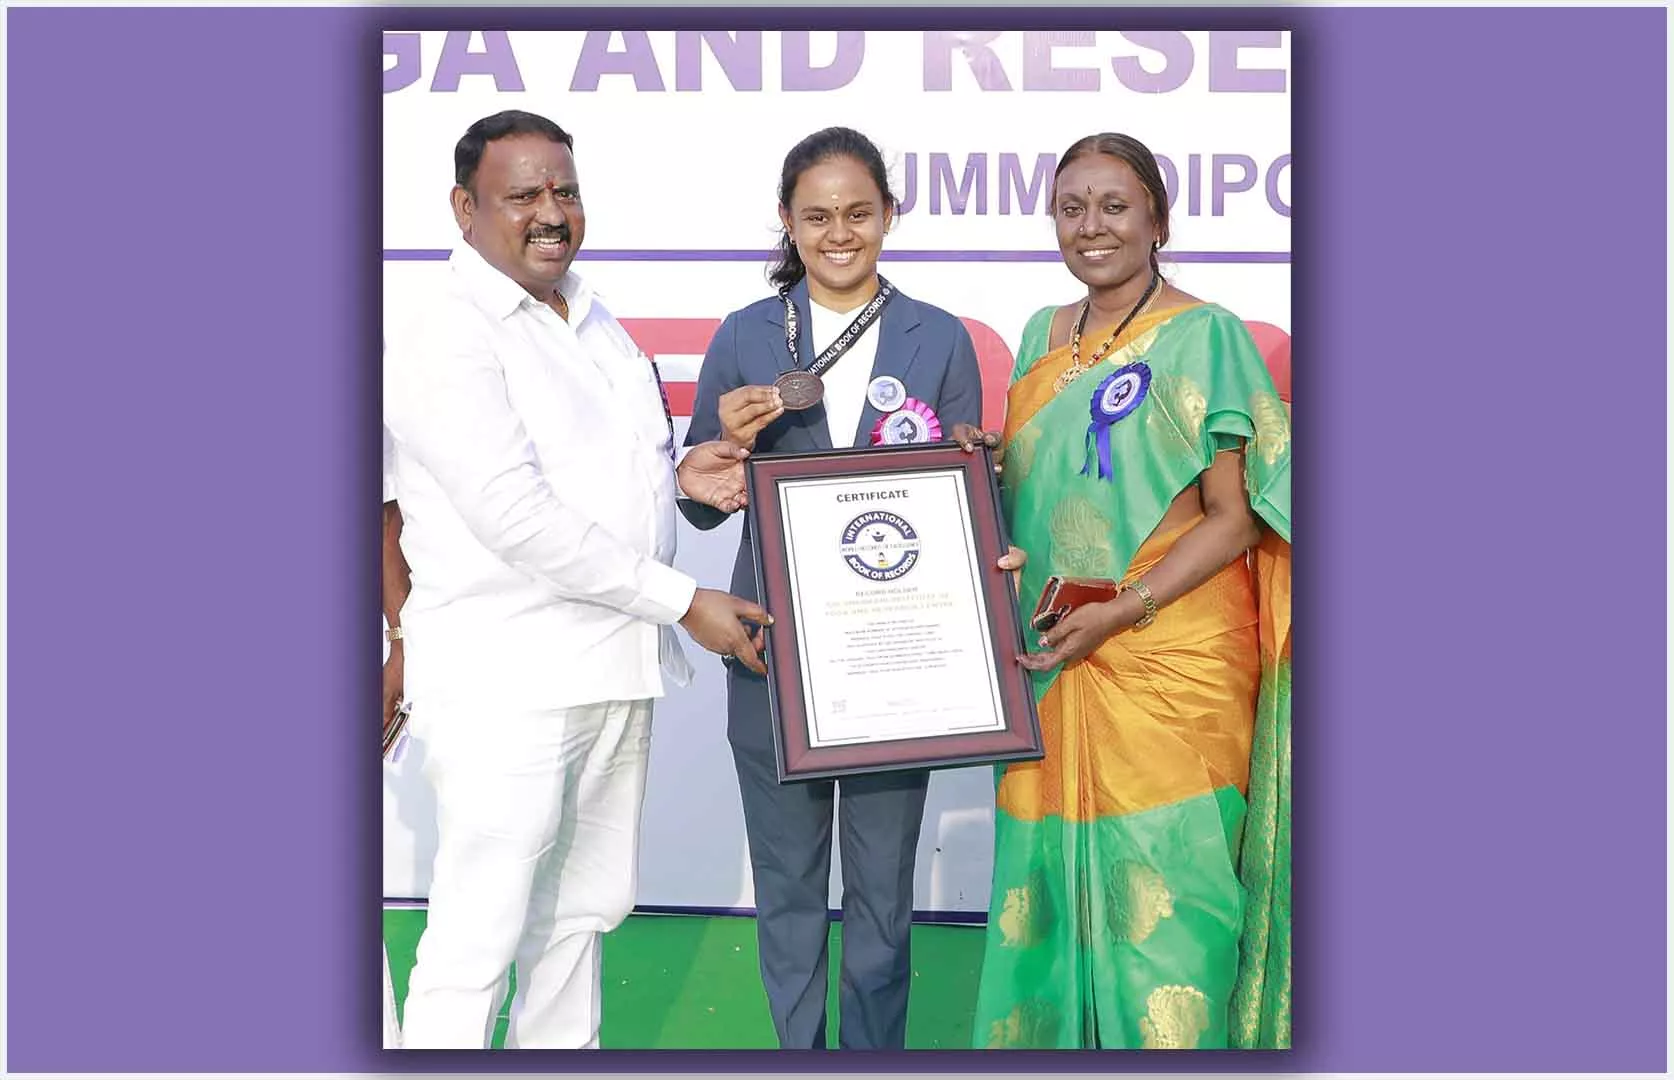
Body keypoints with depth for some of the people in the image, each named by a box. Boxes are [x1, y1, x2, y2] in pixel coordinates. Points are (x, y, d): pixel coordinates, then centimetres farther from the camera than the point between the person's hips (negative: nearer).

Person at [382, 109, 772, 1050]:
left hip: (615, 669, 8)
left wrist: (680, 470, 4)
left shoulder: (594, 320, 16)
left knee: (582, 910, 16)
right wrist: (685, 603, -15)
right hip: (508, 680, -8)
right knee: (479, 936, -1)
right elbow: (517, 516, -18)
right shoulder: (449, 339, -10)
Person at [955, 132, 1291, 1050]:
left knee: (1159, 878, 0)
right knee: (1051, 865, 10)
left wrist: (1121, 612, -18)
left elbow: (1234, 517, -9)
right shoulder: (1042, 335, 13)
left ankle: (1174, 1039, 19)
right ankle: (1057, 1039, 27)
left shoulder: (1203, 334, -5)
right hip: (1051, 656, 5)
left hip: (1170, 653, -5)